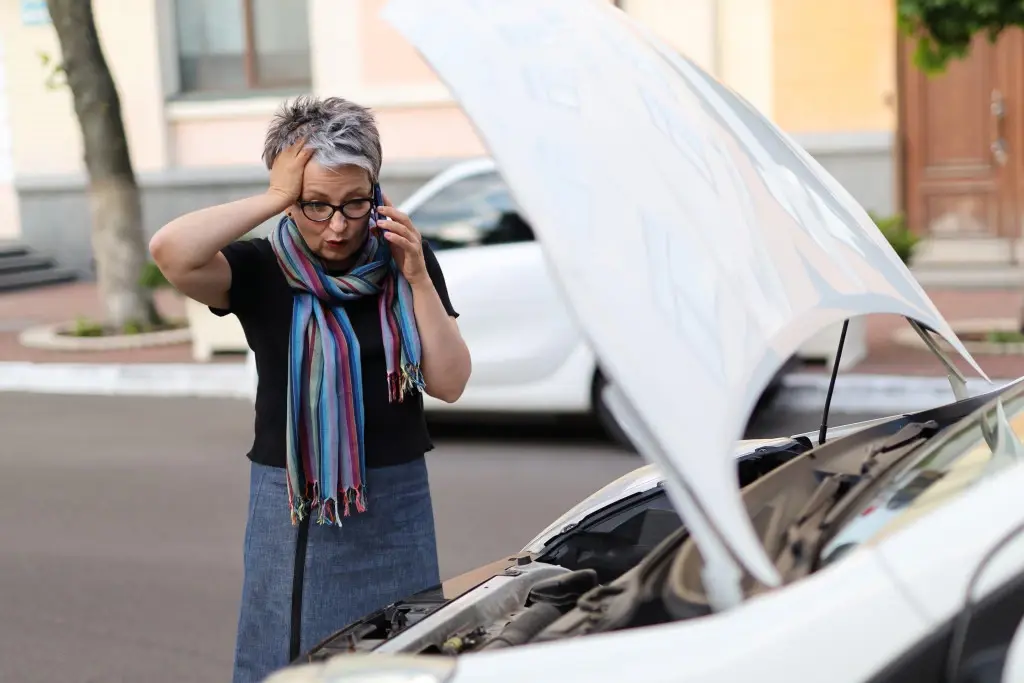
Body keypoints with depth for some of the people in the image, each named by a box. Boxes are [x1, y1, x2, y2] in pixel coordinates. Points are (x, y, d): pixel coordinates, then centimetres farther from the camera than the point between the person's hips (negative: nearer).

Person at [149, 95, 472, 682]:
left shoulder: (404, 260, 2)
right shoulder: (261, 270, -7)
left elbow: (449, 384, -4)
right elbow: (171, 251, -28)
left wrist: (417, 278, -12)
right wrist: (276, 198, -21)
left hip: (397, 499, 3)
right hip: (295, 501, -2)